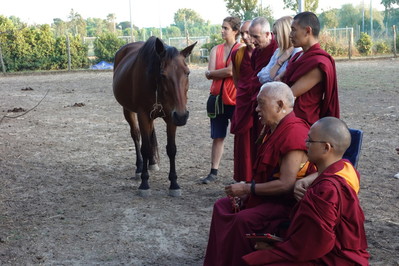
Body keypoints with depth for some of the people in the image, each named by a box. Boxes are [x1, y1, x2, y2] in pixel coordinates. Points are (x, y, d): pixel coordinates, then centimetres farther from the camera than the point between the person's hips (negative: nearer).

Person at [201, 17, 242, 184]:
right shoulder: (216, 50, 8)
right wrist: (225, 72, -15)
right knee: (217, 136, 10)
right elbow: (209, 75, -2)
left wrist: (213, 73, -12)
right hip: (217, 97, 5)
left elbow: (232, 71, -20)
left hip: (235, 99, -5)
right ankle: (213, 172, 16)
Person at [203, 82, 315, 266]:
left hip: (287, 203, -11)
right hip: (269, 196, 11)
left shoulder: (294, 133, -24)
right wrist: (245, 191, -1)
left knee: (244, 220, -29)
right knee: (222, 206, 6)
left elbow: (286, 184, -27)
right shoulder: (276, 129, 10)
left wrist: (247, 189, -19)